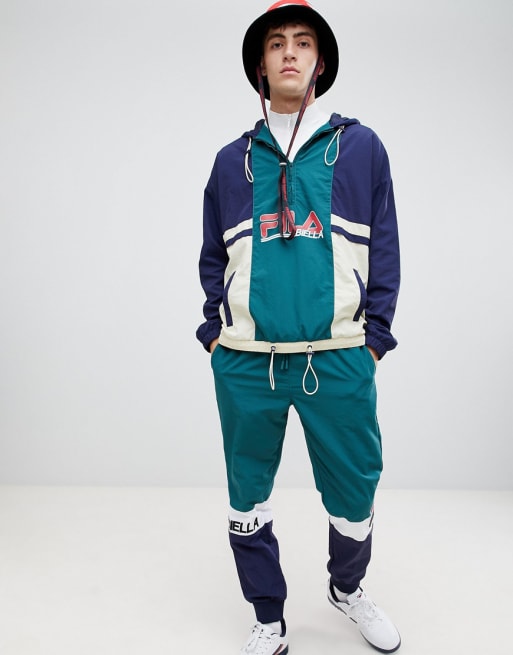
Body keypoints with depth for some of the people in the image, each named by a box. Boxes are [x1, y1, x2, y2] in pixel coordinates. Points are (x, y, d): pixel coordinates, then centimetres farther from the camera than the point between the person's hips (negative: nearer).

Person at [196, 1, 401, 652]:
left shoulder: (361, 147, 7)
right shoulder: (232, 159, 11)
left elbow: (384, 251, 6)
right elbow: (212, 258, 14)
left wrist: (374, 337, -1)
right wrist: (215, 333, 5)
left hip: (338, 361, -1)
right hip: (246, 364, 2)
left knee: (354, 497, 10)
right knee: (247, 501, 10)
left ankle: (347, 588, 41)